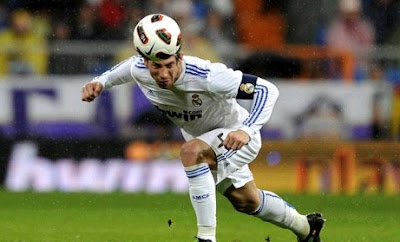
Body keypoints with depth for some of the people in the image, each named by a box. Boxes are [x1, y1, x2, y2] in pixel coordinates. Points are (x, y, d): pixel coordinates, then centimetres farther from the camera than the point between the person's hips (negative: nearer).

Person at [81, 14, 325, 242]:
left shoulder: (205, 77, -40)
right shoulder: (138, 71, -24)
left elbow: (267, 89, -36)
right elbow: (120, 70, 5)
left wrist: (247, 130, -48)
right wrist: (99, 82, -15)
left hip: (235, 135, -7)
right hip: (203, 139, 7)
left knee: (191, 151, -37)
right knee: (245, 201, 25)